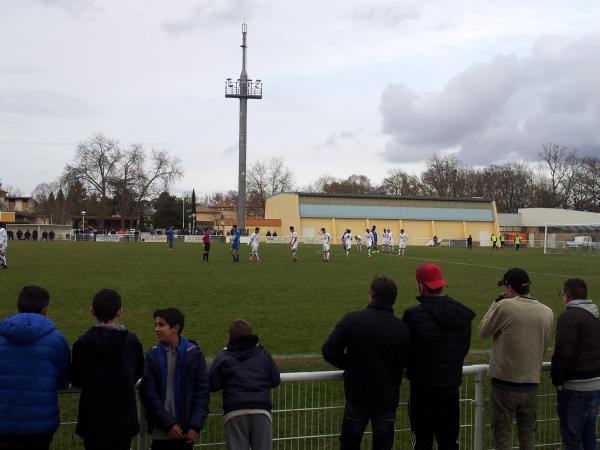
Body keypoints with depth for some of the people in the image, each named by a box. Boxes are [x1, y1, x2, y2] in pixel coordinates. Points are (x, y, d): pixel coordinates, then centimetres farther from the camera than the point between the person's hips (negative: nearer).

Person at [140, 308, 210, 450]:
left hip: (186, 431, 0)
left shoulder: (194, 354, -2)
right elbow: (148, 393, -4)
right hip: (161, 431, 0)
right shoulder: (152, 355, -1)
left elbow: (202, 391, -2)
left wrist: (195, 426, -9)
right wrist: (168, 424, -10)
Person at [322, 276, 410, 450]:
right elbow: (408, 362, -1)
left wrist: (350, 365, 0)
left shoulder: (351, 320, -15)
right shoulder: (403, 328, -11)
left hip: (357, 396, -1)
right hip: (388, 398, 1)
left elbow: (328, 351, -17)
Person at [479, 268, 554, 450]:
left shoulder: (505, 306, -16)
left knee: (503, 435, 8)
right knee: (528, 435, 18)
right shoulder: (547, 312, -1)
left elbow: (483, 332, -2)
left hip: (504, 382, -4)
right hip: (531, 384, 4)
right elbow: (543, 347, 11)